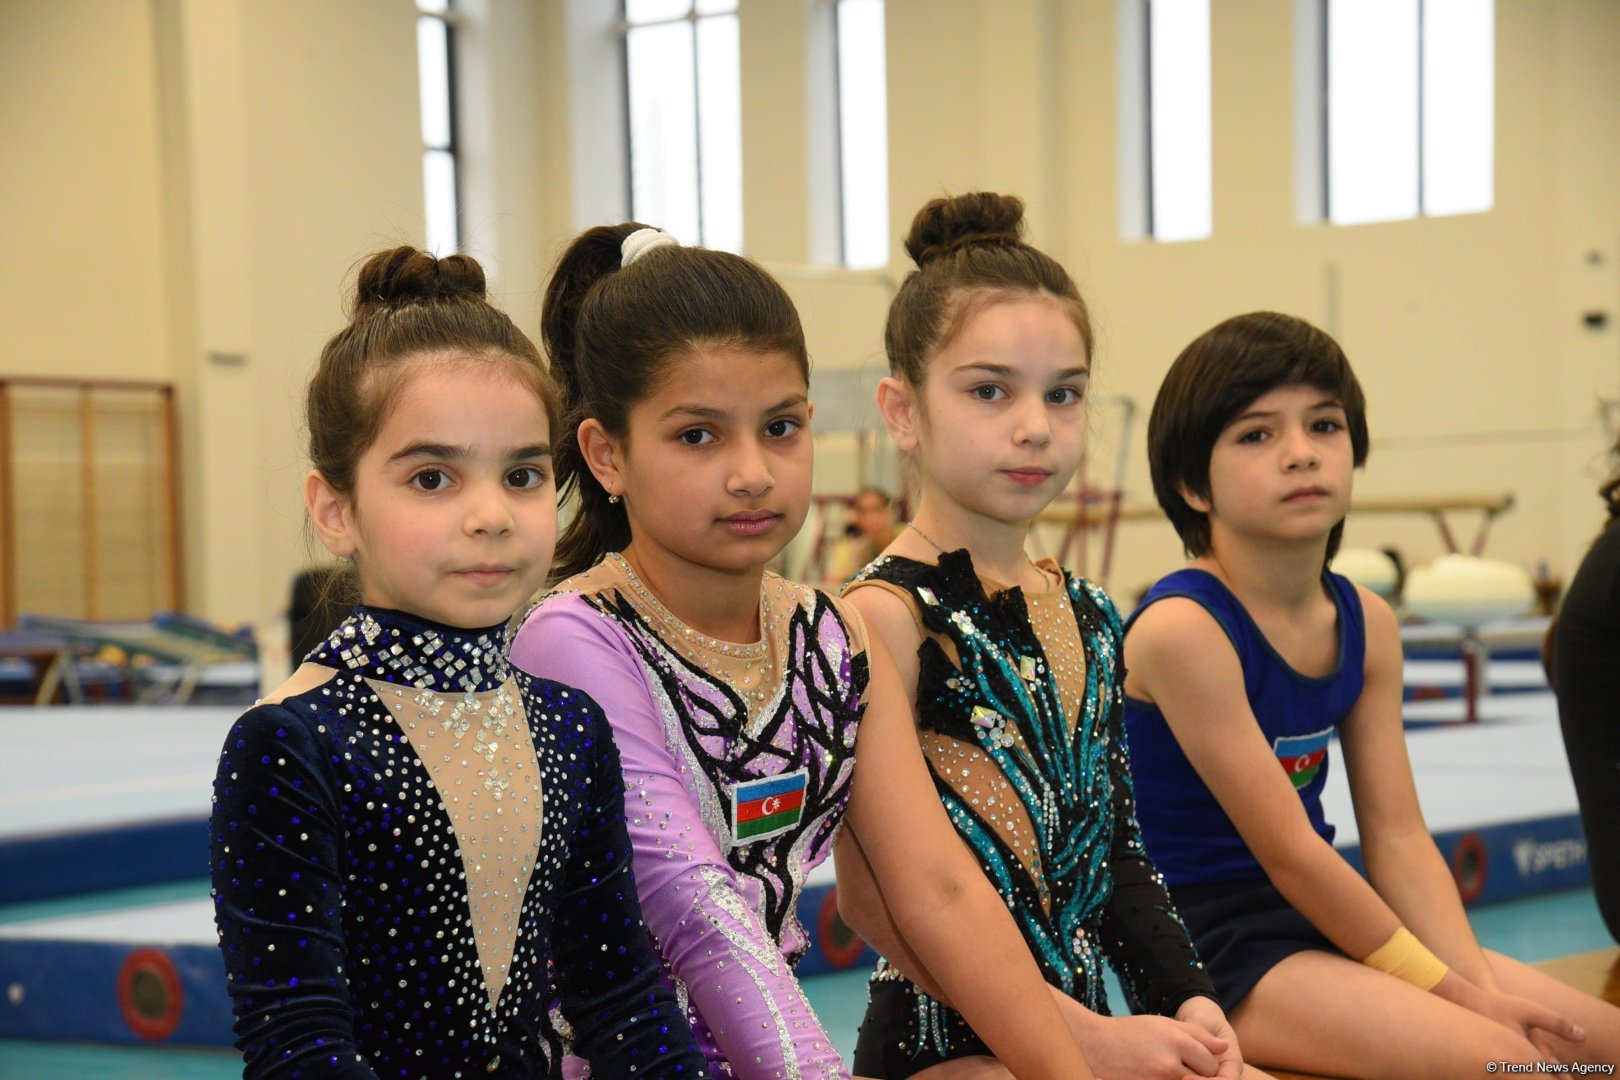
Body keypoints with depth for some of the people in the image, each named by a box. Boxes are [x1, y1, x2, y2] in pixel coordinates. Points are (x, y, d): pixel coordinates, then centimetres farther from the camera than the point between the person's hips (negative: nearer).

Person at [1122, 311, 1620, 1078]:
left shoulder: (1367, 622, 4)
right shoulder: (1181, 627, -19)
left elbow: (1398, 838, 2)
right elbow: (1289, 852, -19)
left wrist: (1479, 981, -12)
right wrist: (1447, 988, -15)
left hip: (1323, 920, 8)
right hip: (1204, 944, -8)